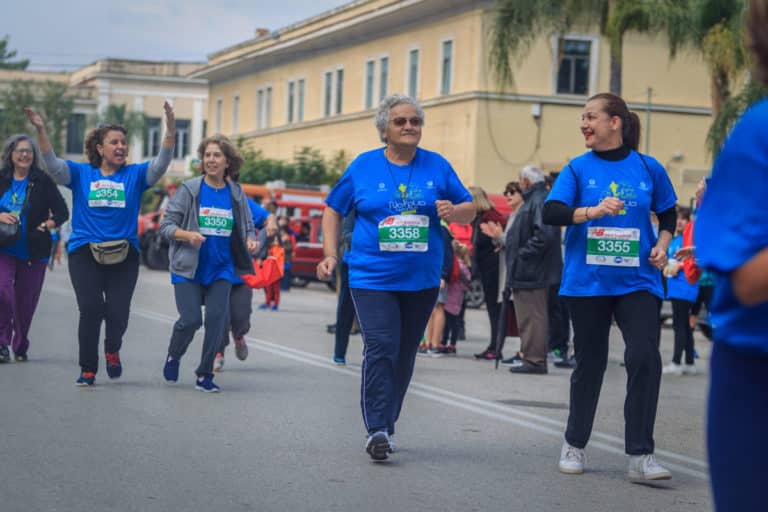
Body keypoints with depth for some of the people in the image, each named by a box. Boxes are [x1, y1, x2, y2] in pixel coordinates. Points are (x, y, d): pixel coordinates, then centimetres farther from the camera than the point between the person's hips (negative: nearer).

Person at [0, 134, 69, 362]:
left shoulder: (43, 181, 1)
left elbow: (62, 212, 1)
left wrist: (49, 225, -15)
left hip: (33, 252, 0)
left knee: (26, 301, 6)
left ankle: (20, 347, 24)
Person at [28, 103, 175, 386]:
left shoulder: (135, 175, 7)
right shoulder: (81, 174, 6)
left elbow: (161, 163, -6)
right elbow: (52, 164, -6)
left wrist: (170, 128, -21)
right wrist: (41, 130, -21)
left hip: (124, 254, 1)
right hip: (85, 253, -1)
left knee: (118, 313, -5)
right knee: (91, 310, -10)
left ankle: (112, 350, 28)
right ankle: (88, 369, 4)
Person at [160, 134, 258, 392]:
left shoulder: (236, 194, 4)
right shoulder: (189, 189, -4)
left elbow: (248, 227, 14)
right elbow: (166, 225, -4)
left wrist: (251, 242, -8)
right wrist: (188, 235, -23)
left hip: (220, 270, 2)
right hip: (188, 268, -2)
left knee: (217, 318, -7)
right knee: (190, 319, -9)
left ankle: (205, 375, 8)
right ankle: (173, 357, 24)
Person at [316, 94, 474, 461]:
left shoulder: (437, 166, 5)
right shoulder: (363, 166, 2)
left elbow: (469, 209, 7)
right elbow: (333, 210, 10)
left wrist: (454, 211, -16)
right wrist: (330, 255, -1)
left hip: (422, 280, 3)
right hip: (372, 276, -3)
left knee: (404, 355, 10)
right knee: (380, 348, -16)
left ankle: (386, 425, 23)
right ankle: (377, 430, -15)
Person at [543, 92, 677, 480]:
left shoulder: (648, 168, 3)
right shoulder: (578, 168, 0)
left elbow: (668, 213, 16)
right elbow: (551, 212, -12)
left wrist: (662, 245, -1)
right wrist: (591, 211, -27)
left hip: (637, 281, 0)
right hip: (587, 282, 0)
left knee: (644, 358, -14)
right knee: (589, 362, 9)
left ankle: (640, 456, -8)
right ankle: (574, 444, 27)